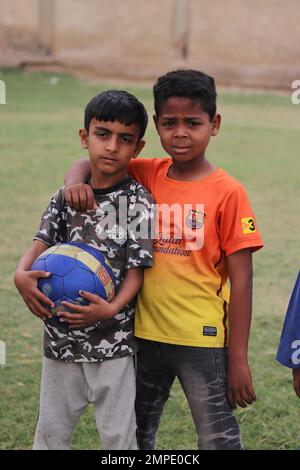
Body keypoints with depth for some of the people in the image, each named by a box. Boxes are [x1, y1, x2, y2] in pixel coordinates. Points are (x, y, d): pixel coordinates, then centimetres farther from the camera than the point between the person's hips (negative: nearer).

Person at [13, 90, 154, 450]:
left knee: (118, 434, 7)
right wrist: (22, 273, -29)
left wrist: (112, 308, -30)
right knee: (51, 429, 17)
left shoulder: (138, 201, -9)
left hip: (113, 340, -4)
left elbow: (137, 267, -12)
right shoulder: (66, 197, 4)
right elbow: (42, 240, -7)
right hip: (60, 336, 4)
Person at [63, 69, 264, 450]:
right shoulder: (147, 175, 1)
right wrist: (76, 181, -14)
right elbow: (90, 162, 11)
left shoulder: (227, 192, -12)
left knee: (219, 440, 3)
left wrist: (238, 360, -12)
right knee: (136, 435, 20)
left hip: (202, 340, -5)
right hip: (145, 333, 5)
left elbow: (240, 280, -11)